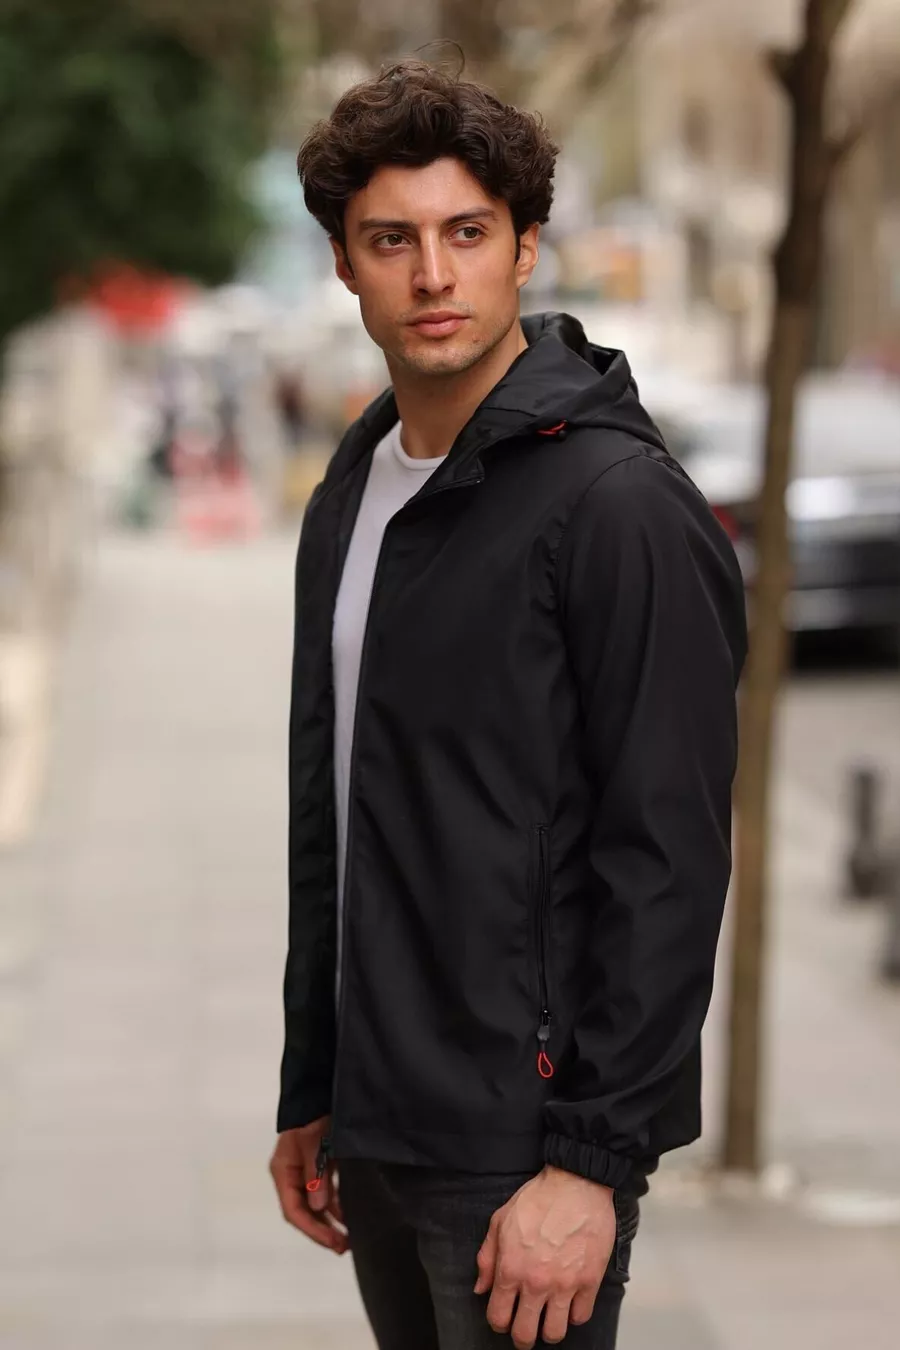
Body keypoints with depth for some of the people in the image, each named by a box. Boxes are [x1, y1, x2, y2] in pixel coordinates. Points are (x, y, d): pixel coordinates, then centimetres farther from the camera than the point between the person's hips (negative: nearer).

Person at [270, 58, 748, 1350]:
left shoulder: (621, 503, -13)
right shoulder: (351, 499, 11)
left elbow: (668, 861, -17)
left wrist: (594, 1159, -19)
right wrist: (312, 1095, 16)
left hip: (520, 1144, -7)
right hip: (379, 1130, 7)